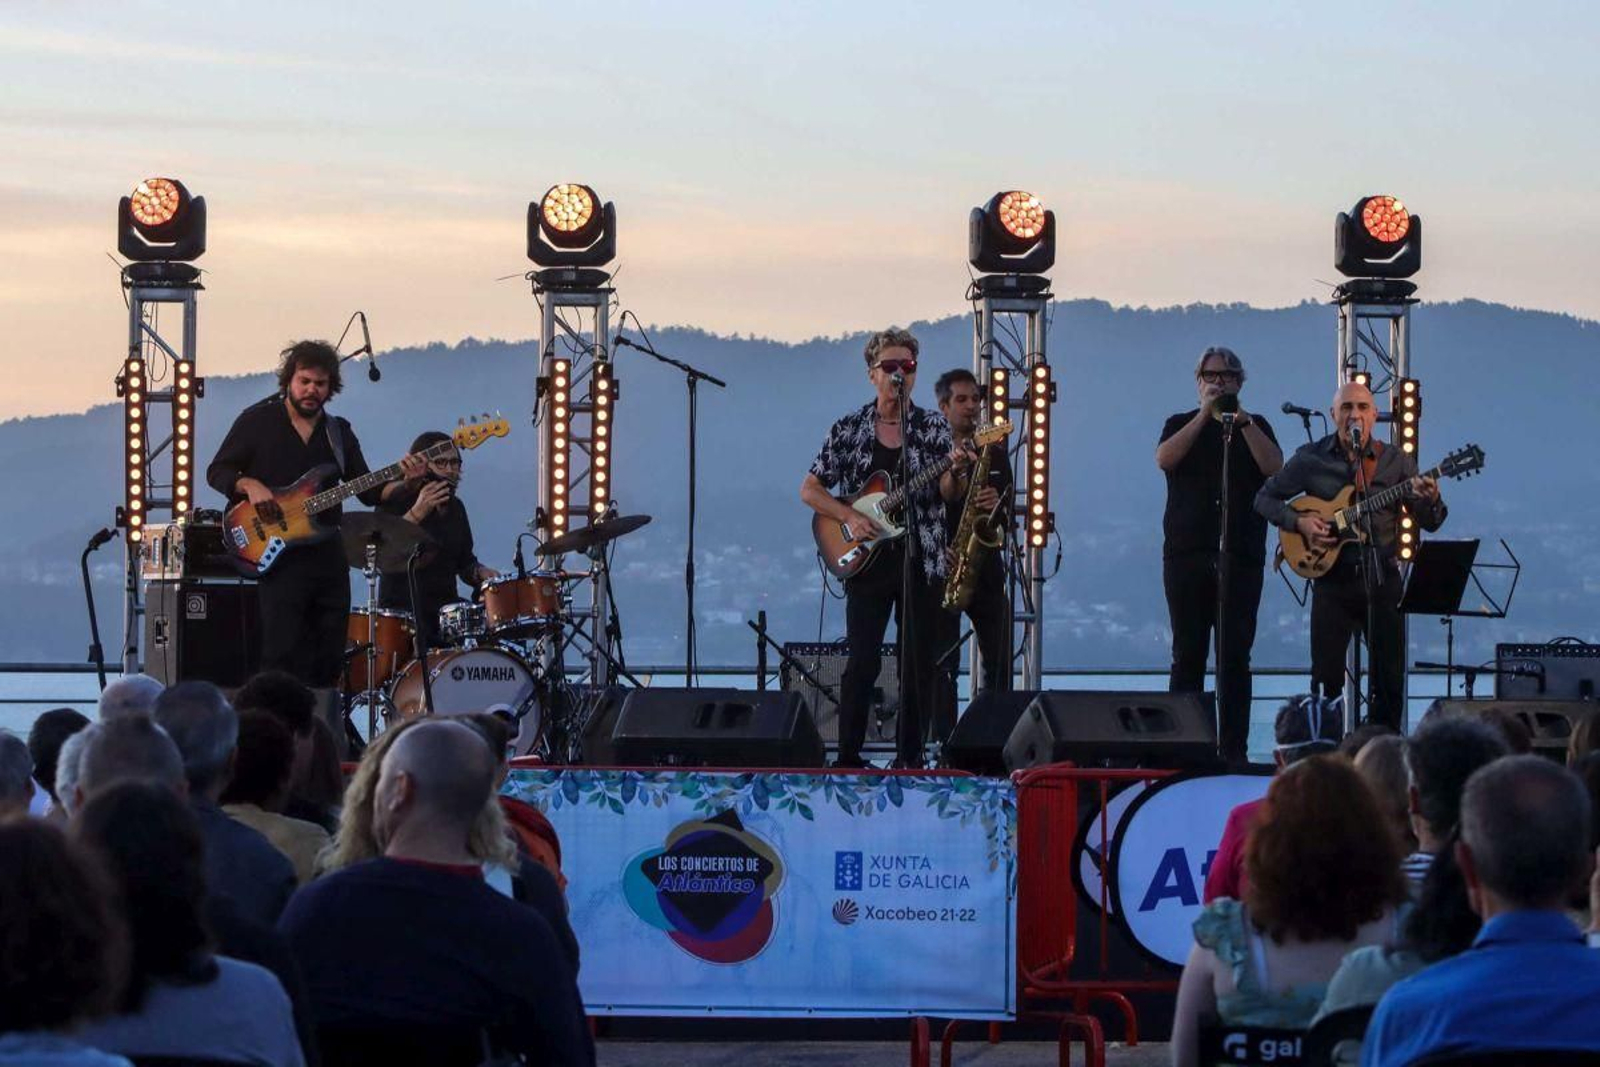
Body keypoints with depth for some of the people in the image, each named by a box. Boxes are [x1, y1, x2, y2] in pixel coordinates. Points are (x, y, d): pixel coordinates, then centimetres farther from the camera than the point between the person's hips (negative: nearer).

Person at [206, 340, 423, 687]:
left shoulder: (339, 432, 14)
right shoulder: (258, 421, 1)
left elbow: (369, 490, 11)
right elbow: (217, 472, 1)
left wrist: (403, 480, -8)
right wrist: (250, 485, -18)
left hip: (328, 555, 5)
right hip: (280, 559, -5)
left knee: (327, 664, 5)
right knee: (282, 656, -13)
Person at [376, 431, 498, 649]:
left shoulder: (454, 507, 16)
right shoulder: (396, 502, -3)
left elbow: (465, 561, 24)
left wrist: (481, 573, 1)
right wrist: (417, 513, -27)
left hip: (446, 604, 6)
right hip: (402, 606, -6)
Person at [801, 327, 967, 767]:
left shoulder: (933, 426, 5)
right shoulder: (849, 429, 3)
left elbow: (946, 494, -4)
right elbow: (810, 490, 5)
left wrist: (955, 472, -26)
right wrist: (850, 516, -10)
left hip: (922, 561, 1)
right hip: (867, 562, -1)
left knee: (918, 663, 2)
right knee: (862, 660, -6)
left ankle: (910, 754, 10)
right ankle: (848, 756, -1)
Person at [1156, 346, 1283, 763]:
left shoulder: (1256, 427, 14)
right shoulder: (1182, 426, 13)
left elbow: (1273, 467, -5)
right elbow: (1164, 459, -8)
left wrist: (1243, 422, -12)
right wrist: (1205, 415, -11)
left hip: (1241, 556, 0)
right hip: (1187, 554, 0)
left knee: (1236, 657, -3)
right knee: (1188, 655, -2)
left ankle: (1233, 751, -1)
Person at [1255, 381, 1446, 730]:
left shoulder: (1396, 461, 3)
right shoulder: (1311, 459, 1)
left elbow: (1430, 523, 3)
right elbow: (1265, 498, 8)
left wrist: (1430, 501, -21)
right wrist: (1299, 522, -9)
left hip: (1382, 579, 1)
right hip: (1332, 580, -1)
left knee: (1389, 678, 2)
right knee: (1326, 678, -1)